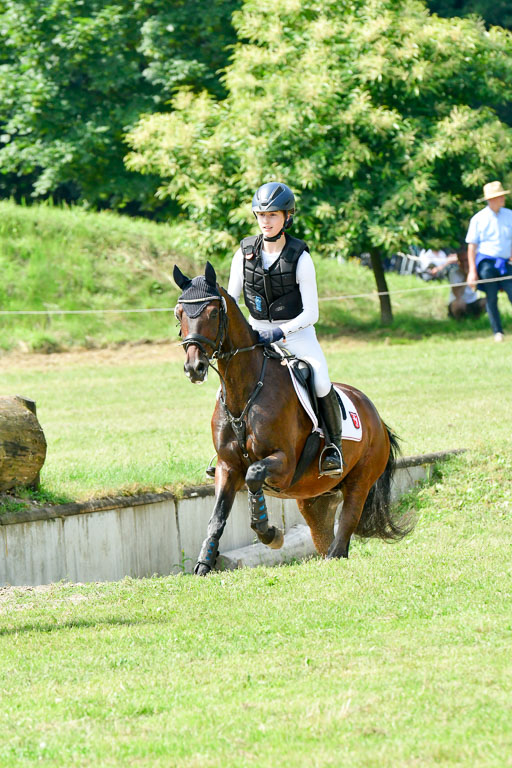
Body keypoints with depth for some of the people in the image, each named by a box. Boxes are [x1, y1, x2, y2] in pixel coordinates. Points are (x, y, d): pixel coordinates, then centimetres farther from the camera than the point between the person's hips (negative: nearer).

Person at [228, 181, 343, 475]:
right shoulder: (245, 253, -2)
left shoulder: (300, 258, -13)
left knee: (320, 381, -28)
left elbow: (311, 313, -14)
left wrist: (279, 333, -26)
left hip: (296, 332, -4)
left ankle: (334, 444, -8)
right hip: (257, 333, 4)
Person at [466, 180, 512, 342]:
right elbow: (472, 245, -2)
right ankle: (497, 332, 8)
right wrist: (472, 271, -7)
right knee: (491, 298, 0)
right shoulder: (479, 219, -3)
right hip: (486, 262, -3)